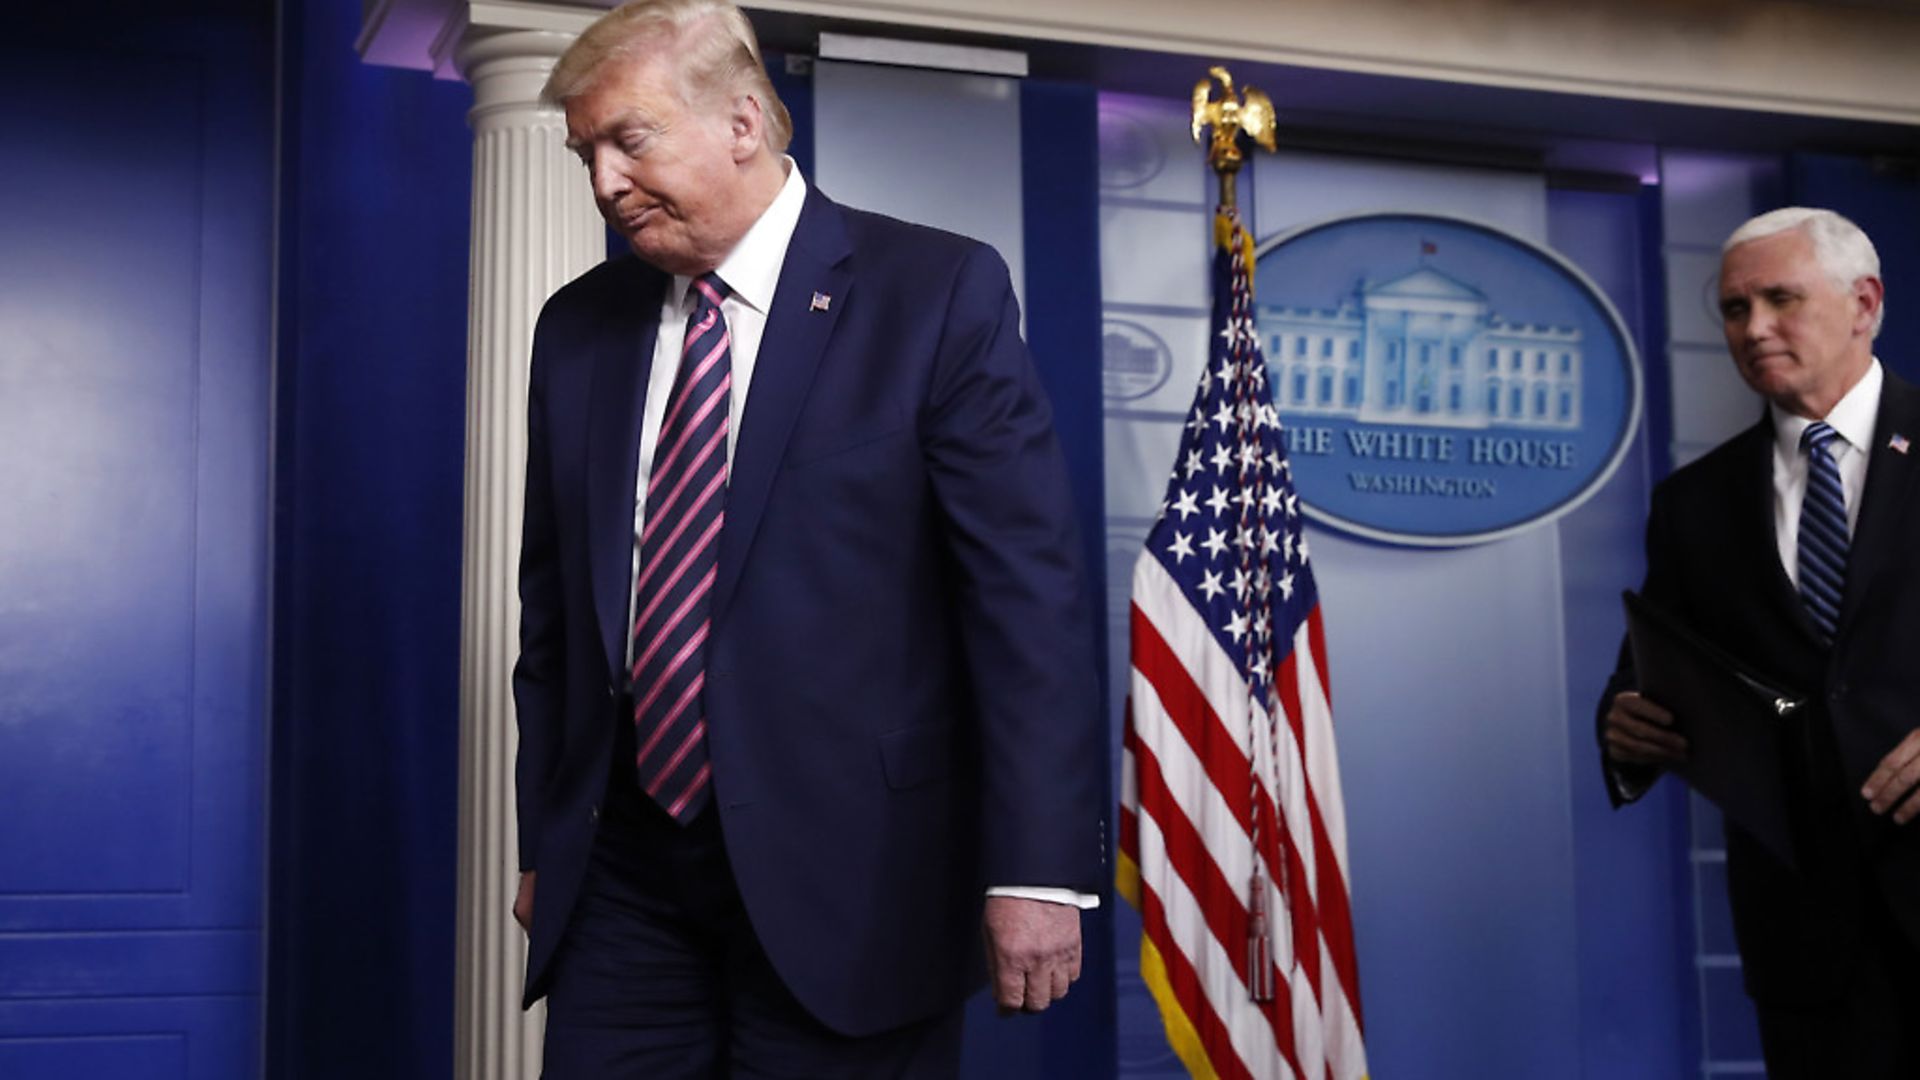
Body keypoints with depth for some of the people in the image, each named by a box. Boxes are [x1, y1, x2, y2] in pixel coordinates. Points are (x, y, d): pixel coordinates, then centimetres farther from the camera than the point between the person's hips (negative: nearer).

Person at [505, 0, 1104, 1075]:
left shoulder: (940, 293, -5)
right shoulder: (578, 327, 10)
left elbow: (1031, 593, -9)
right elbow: (555, 607, 15)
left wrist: (1038, 866, -14)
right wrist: (542, 844, 13)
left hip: (845, 877, -4)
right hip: (621, 875, 4)